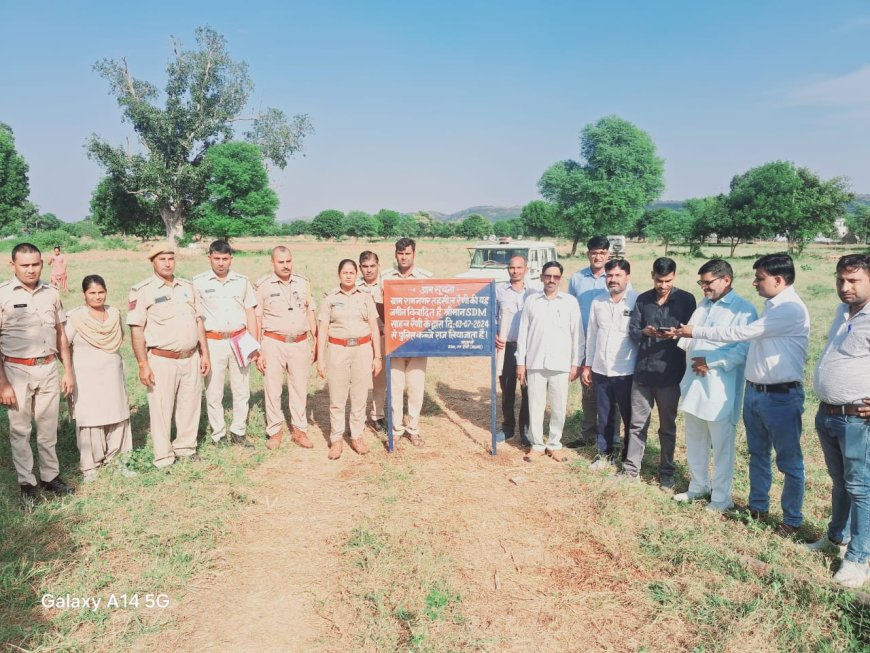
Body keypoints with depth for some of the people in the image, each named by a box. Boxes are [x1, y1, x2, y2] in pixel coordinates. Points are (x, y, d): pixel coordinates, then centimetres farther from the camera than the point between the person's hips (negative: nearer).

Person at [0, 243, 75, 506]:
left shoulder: (51, 293, 4)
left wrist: (68, 370, 10)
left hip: (49, 369, 3)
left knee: (48, 428, 13)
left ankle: (50, 476, 27)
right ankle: (27, 483, 20)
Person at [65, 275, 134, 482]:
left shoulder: (114, 313, 4)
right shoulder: (75, 318, -10)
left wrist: (106, 357, 11)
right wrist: (71, 368, -2)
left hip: (113, 375, 4)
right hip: (86, 378, -4)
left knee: (118, 418, 7)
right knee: (89, 421, 0)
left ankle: (119, 461, 19)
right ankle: (89, 467, 12)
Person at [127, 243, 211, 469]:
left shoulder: (187, 286, 10)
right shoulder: (142, 291, -6)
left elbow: (198, 321, 14)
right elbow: (136, 330, -8)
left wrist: (204, 354, 9)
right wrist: (143, 365, -12)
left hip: (191, 358, 5)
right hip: (162, 360, -5)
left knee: (190, 405, 13)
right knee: (161, 410, 3)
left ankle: (185, 447, 31)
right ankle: (163, 458, 16)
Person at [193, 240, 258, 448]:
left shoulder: (242, 281, 6)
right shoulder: (198, 282, -2)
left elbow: (250, 313, 9)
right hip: (213, 343, -2)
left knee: (242, 390, 7)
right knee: (214, 393, 4)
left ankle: (238, 432, 20)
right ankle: (219, 435, 17)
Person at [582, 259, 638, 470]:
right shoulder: (597, 302, 6)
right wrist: (587, 365, 11)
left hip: (626, 372, -4)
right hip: (601, 370, 4)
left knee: (630, 417, 7)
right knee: (604, 416, 13)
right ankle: (606, 453, 28)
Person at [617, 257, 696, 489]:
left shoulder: (686, 299, 0)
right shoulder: (642, 300, 7)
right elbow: (632, 331, 2)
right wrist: (644, 332, -19)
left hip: (670, 373, -2)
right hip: (642, 370, 2)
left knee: (667, 426, 9)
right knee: (637, 422, 8)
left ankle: (667, 472, 21)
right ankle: (631, 468, 18)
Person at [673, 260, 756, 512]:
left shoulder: (743, 309, -9)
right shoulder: (703, 305, 15)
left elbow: (745, 349, -18)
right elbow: (689, 338, 17)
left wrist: (712, 362, -18)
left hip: (720, 388, -7)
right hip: (693, 382, 7)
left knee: (722, 445, 5)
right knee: (694, 442, 17)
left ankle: (721, 497, 19)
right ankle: (698, 486, 34)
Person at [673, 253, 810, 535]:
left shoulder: (792, 309, -19)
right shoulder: (771, 306, 10)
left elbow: (742, 333, -21)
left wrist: (695, 331, -15)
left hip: (782, 396, -9)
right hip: (755, 392, 9)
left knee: (789, 461, 7)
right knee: (757, 454, 20)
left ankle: (792, 519, 22)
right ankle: (757, 507, 35)